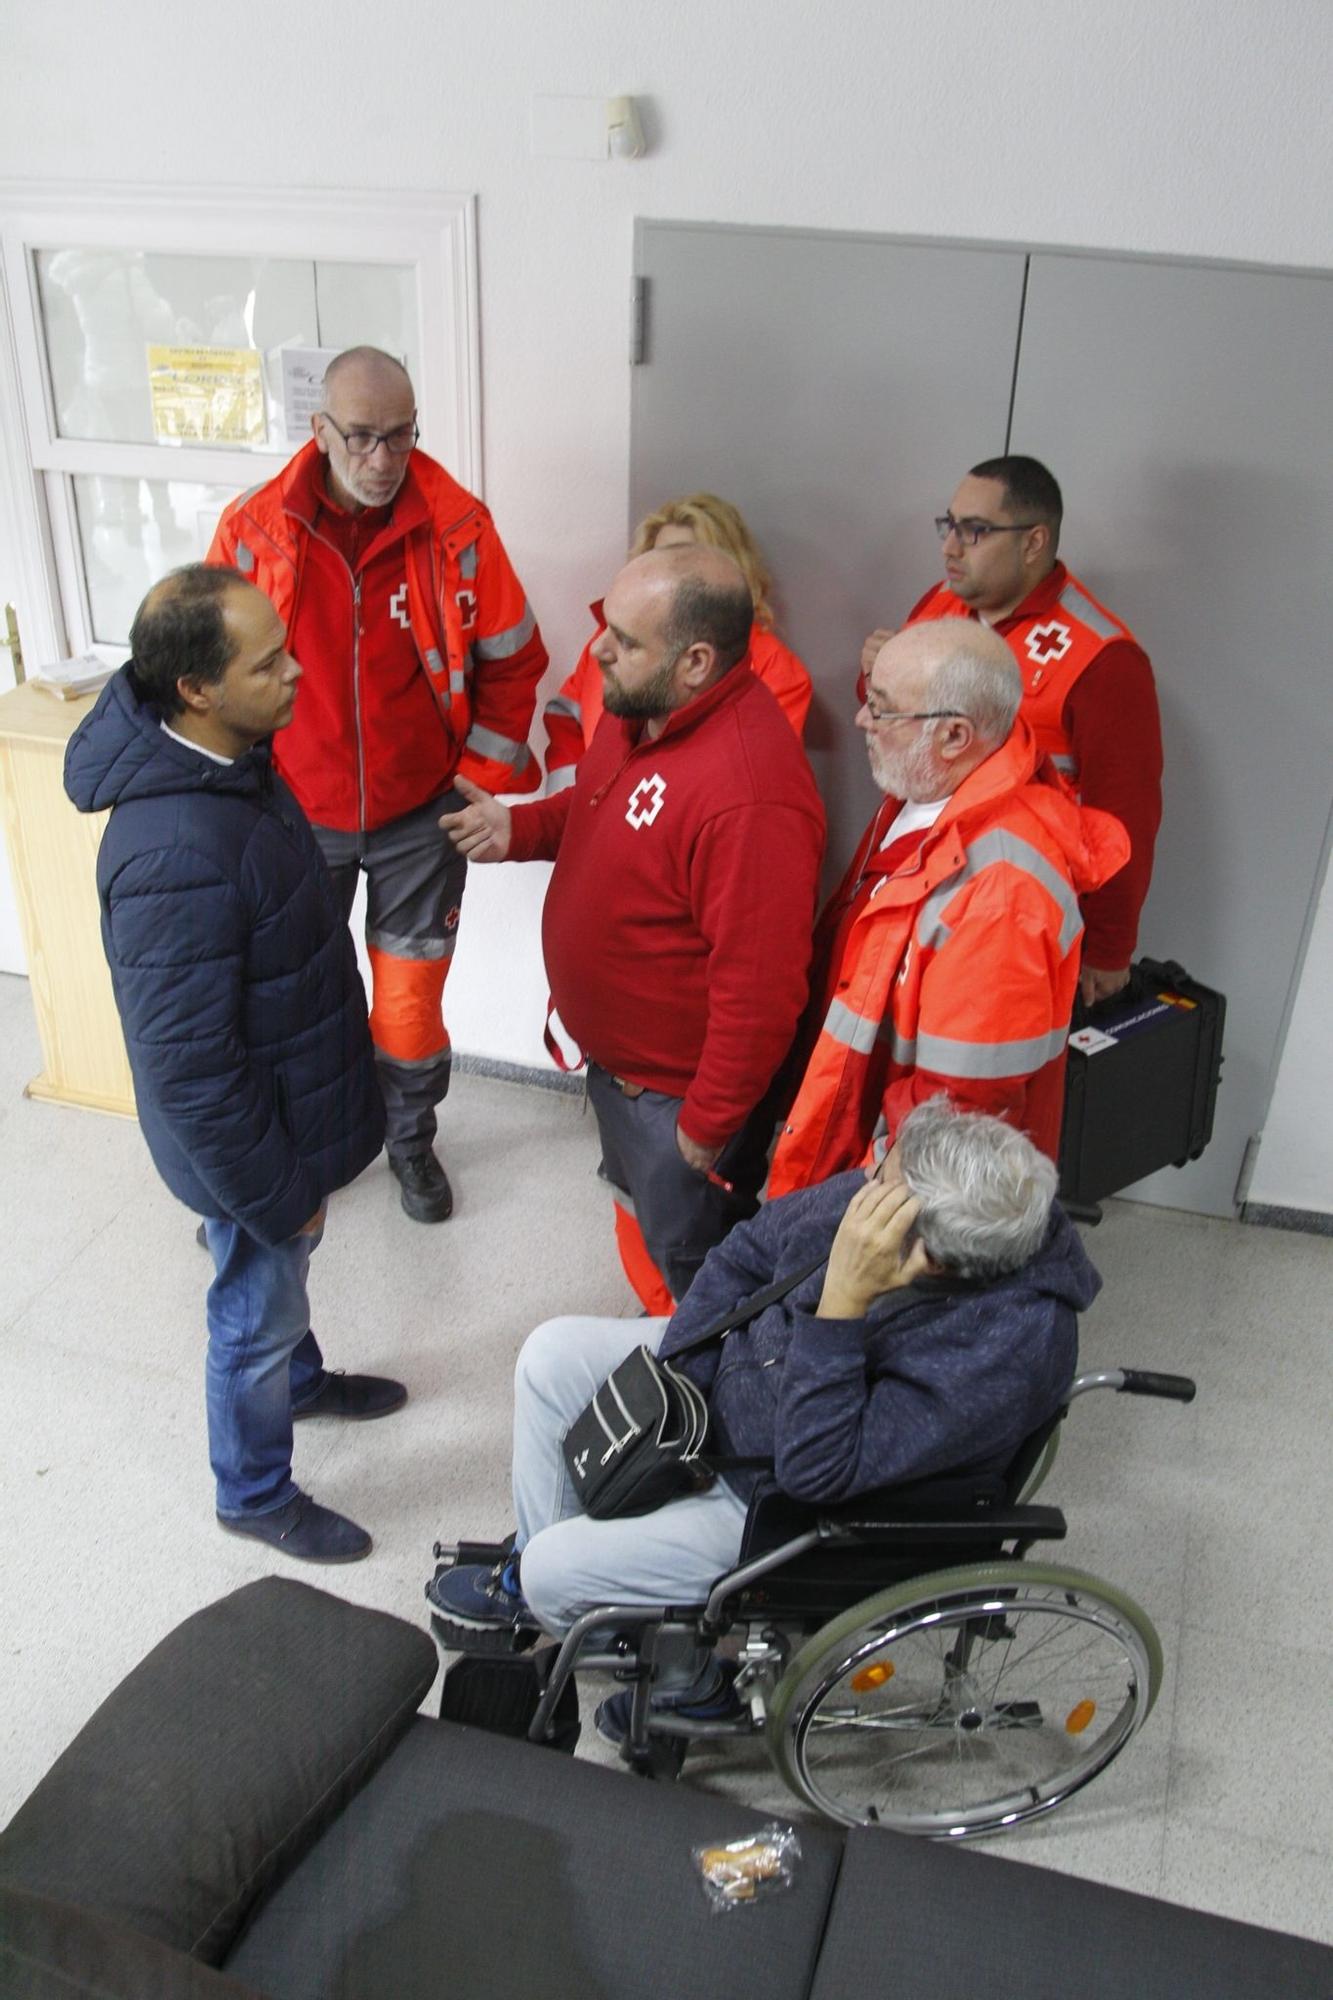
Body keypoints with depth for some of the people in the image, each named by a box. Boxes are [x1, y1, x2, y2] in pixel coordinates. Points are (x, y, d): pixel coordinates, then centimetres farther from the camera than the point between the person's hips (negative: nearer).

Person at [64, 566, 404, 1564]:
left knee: (282, 1277, 33)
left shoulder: (228, 758, -7)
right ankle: (257, 1495, 42)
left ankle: (302, 1380, 60)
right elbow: (191, 1069, -30)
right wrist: (276, 1195, -19)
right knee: (256, 1314, 16)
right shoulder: (176, 855, -38)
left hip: (292, 1104, 8)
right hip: (248, 1141, -8)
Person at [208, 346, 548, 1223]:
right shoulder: (253, 531, -9)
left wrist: (487, 777, -4)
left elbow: (511, 662, -1)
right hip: (298, 815, 1)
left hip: (421, 815, -1)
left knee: (411, 996, 10)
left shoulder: (458, 528, -10)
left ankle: (412, 1141, 35)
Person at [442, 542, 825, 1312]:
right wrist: (521, 828, -4)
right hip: (615, 1056, 10)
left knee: (690, 1270, 15)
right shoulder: (639, 711, -6)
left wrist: (707, 1128, -21)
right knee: (640, 1222, 31)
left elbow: (759, 992, -31)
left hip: (681, 1091, -10)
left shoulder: (750, 794, -36)